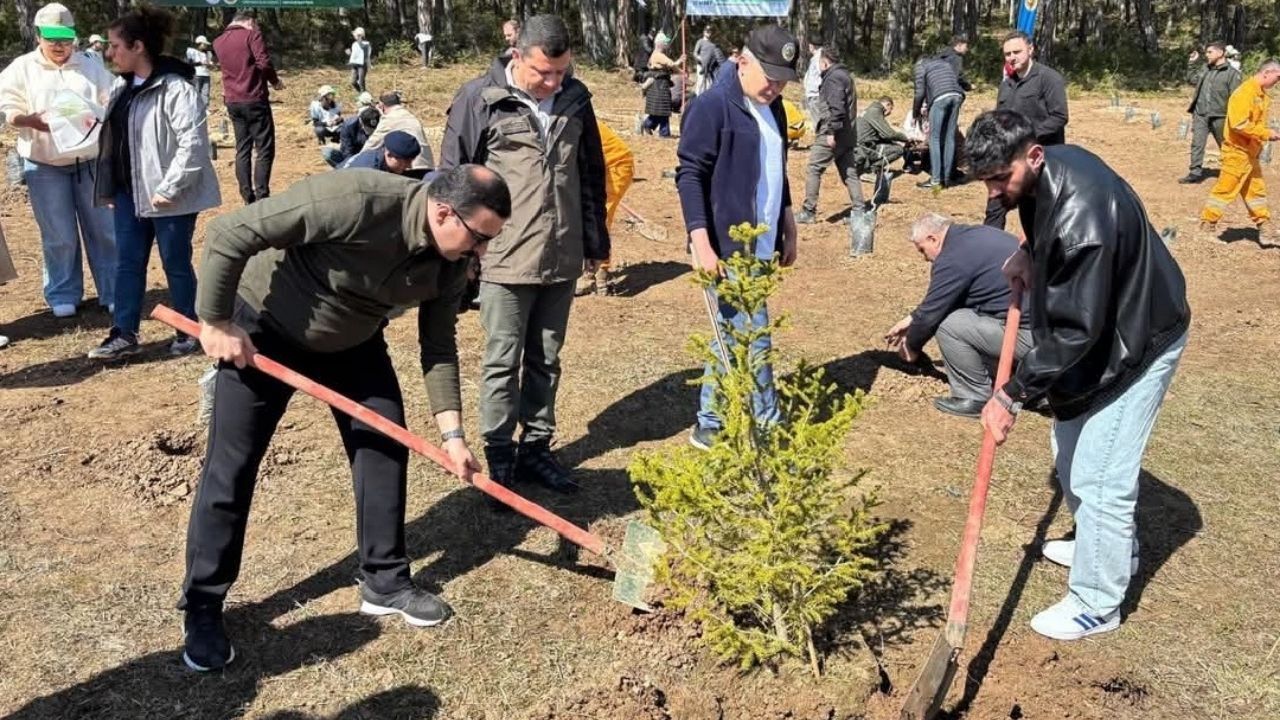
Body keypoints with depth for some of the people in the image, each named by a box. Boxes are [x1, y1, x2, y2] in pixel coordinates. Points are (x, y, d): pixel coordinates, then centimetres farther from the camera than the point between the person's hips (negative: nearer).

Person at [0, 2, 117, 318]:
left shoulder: (91, 66, 9)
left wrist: (100, 116, -15)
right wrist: (33, 121, -20)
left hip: (92, 161, 1)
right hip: (45, 166, -1)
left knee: (104, 231, 5)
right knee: (59, 236, 4)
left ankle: (113, 293, 14)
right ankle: (63, 296, 17)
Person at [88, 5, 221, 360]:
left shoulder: (175, 88, -17)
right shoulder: (122, 87, 10)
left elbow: (193, 143, -22)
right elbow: (112, 138, 18)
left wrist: (169, 188, -21)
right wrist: (108, 189, 15)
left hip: (167, 196, -8)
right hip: (129, 193, 8)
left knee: (176, 264, 4)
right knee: (127, 264, 11)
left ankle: (190, 331, 20)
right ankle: (124, 335, 19)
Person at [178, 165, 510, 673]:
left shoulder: (450, 263, -15)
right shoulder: (355, 200, -37)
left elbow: (439, 347, -4)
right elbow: (228, 234, -32)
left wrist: (451, 432, -10)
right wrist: (217, 322, -24)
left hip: (352, 342, 6)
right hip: (263, 330, -6)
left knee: (385, 446, 2)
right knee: (231, 467, -2)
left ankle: (385, 581, 18)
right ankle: (202, 609, 13)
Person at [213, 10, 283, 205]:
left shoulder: (218, 42, 14)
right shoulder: (252, 35, -5)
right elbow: (264, 63, -16)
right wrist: (275, 81, 0)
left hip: (232, 101, 6)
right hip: (254, 100, -6)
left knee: (242, 149, 10)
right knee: (264, 149, -3)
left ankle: (248, 199, 8)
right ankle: (261, 197, -10)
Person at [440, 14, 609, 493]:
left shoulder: (575, 100, 6)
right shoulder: (480, 99, -7)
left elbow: (591, 176, 16)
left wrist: (596, 241, 17)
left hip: (562, 259, 4)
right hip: (504, 260, -4)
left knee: (545, 361, 13)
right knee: (503, 362, 4)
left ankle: (535, 449, 26)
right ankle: (498, 458, 16)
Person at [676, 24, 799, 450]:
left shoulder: (772, 107, 13)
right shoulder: (714, 106, -13)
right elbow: (690, 175, -16)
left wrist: (788, 229, 23)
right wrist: (701, 241, -23)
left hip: (759, 247, 9)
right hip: (727, 248, -9)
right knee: (752, 341, -5)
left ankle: (710, 426, 24)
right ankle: (767, 428, 7)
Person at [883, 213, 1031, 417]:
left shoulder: (953, 259, -16)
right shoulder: (972, 235, 13)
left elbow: (930, 313, -6)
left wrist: (911, 346, 12)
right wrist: (912, 319, 28)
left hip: (1030, 333, -10)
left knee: (948, 325, -9)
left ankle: (975, 399, 4)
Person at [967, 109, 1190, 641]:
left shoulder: (1081, 214, -36)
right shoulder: (1045, 173, -7)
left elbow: (1075, 329, -33)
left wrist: (1013, 395, -30)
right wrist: (1028, 254, -3)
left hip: (1136, 341, -10)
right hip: (1104, 329, 10)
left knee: (1100, 477, -4)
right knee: (1072, 451, 21)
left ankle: (1096, 606, 12)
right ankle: (1111, 549, 43)